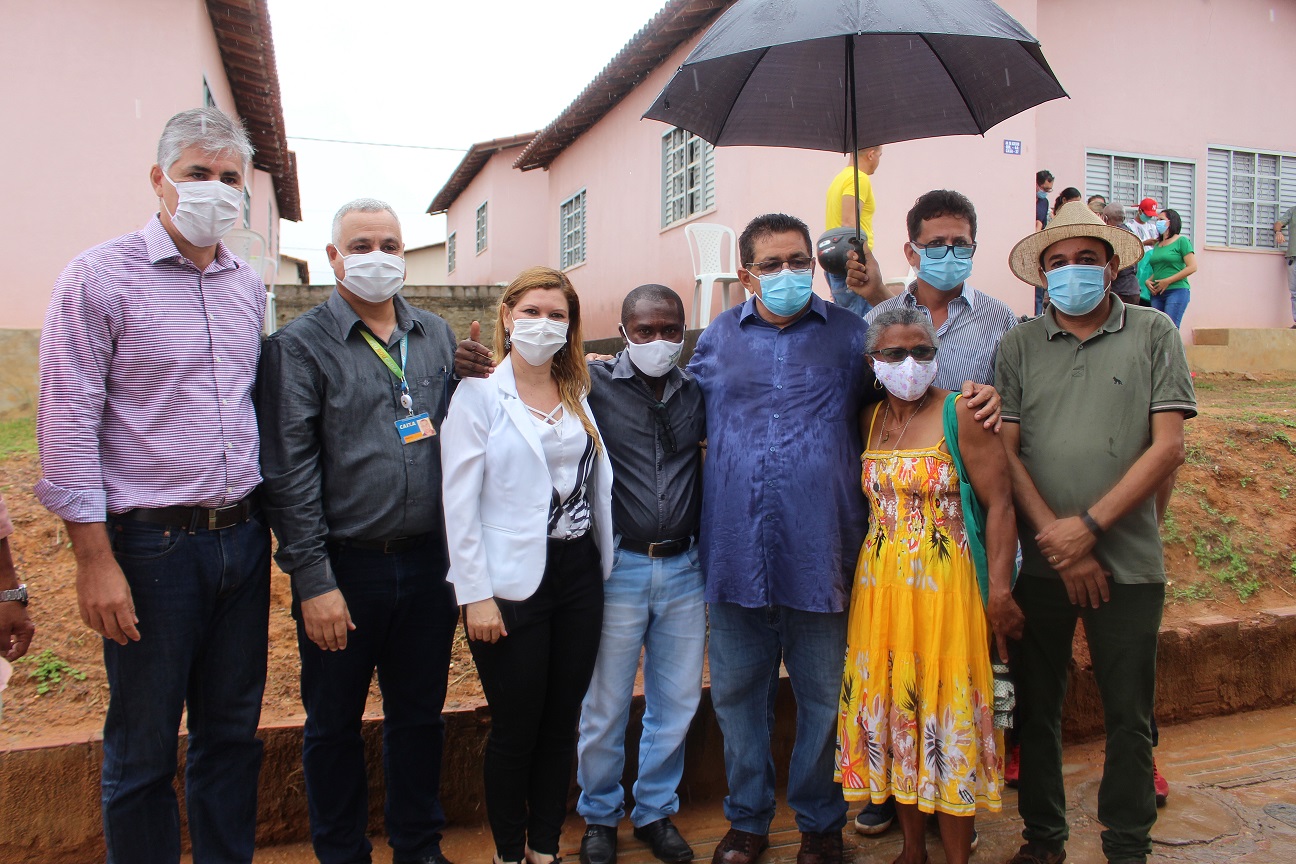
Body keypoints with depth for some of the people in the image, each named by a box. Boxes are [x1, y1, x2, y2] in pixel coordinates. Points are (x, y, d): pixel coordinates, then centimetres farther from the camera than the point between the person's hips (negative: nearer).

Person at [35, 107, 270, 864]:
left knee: (233, 734, 17)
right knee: (143, 752, 10)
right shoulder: (101, 276, -7)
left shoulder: (250, 286, 9)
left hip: (242, 538, 5)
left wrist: (273, 514, 13)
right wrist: (96, 560, -13)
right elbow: (68, 423, -10)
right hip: (152, 545, -5)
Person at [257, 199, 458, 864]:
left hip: (429, 562, 4)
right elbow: (288, 471, -10)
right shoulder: (299, 346, -5)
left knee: (420, 717, 17)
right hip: (344, 566, -3)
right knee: (334, 726, 12)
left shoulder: (437, 336, 8)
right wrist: (313, 580, -14)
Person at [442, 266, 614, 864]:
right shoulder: (478, 395, -5)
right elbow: (459, 501, -9)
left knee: (561, 724, 12)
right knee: (515, 730, 5)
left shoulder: (580, 395, 10)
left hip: (579, 574, 5)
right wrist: (476, 595, -12)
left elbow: (598, 484, 12)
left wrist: (603, 562, 6)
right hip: (513, 584, -4)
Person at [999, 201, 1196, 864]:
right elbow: (1006, 452, -1)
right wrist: (1055, 540, -10)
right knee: (1036, 707, 12)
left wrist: (1088, 525, -13)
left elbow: (1167, 446, -5)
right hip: (1037, 560, 1)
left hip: (1127, 562, -1)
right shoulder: (1019, 347, 4)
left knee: (1129, 716, 10)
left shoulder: (1153, 335, 1)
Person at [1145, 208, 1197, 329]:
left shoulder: (1181, 241, 0)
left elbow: (1192, 267, -7)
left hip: (1177, 291, -6)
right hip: (1157, 294, 6)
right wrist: (1148, 281, 4)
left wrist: (1168, 281, -11)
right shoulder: (1157, 244, 19)